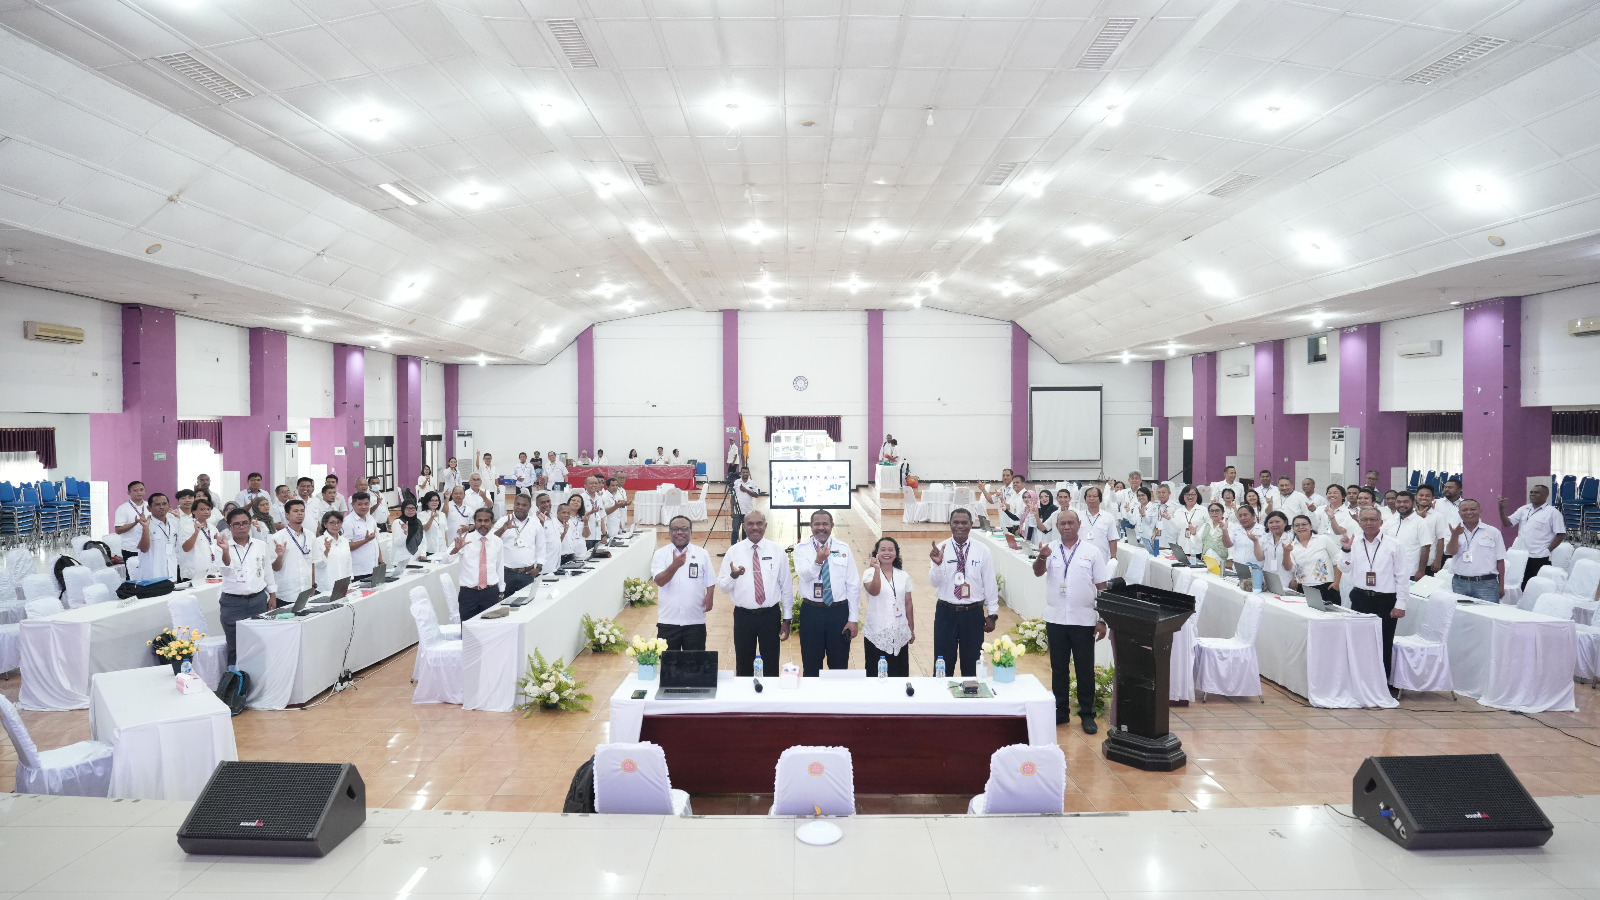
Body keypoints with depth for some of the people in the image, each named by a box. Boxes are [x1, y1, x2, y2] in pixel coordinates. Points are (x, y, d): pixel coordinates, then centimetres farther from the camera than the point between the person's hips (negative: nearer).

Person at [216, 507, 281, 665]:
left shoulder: (261, 545, 7)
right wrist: (226, 551, -35)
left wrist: (272, 594, 11)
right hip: (233, 603, -2)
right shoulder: (223, 547, -1)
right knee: (235, 646, 1)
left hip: (259, 600, 2)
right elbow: (226, 568, -17)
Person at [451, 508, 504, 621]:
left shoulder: (497, 542, 5)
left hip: (491, 593, 2)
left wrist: (501, 592, 14)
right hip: (468, 593, -1)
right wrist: (457, 548, -33)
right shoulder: (465, 539, -2)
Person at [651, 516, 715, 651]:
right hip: (668, 621, -1)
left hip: (695, 621, 1)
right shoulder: (661, 554, -1)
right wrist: (675, 565, -30)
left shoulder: (702, 554, 4)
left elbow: (710, 582, 8)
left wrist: (709, 597, -13)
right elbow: (659, 581, -14)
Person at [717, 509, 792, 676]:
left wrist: (787, 619, 3)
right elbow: (723, 587, -2)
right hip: (743, 616, 0)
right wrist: (733, 576, -24)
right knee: (744, 665, 11)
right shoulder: (733, 551, 0)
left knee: (771, 665, 9)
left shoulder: (778, 551, 1)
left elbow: (787, 587, 4)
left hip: (771, 615, 0)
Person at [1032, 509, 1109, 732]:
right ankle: (1060, 712, 24)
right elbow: (1038, 572, -15)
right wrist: (1041, 558, -38)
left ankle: (1087, 715, 20)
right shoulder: (1050, 550, 2)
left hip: (1084, 621, -1)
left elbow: (1102, 587, 2)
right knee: (1058, 668, 12)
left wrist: (1102, 620, -2)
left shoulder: (1092, 552, 0)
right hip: (1056, 619, 1)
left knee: (1085, 670, 7)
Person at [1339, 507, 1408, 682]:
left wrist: (1400, 604, -5)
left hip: (1385, 601, -3)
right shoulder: (1353, 542, 5)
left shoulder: (1393, 544, -3)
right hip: (1360, 599, 3)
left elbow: (1402, 575, -2)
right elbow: (1344, 569, 4)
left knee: (1384, 646, 5)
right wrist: (1346, 550, -11)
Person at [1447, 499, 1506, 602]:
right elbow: (1452, 551, -9)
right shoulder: (1454, 530, 7)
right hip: (1460, 583, 1)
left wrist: (1501, 586, 7)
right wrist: (1455, 535, -27)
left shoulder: (1493, 532, 5)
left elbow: (1500, 560, 7)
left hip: (1486, 584, -1)